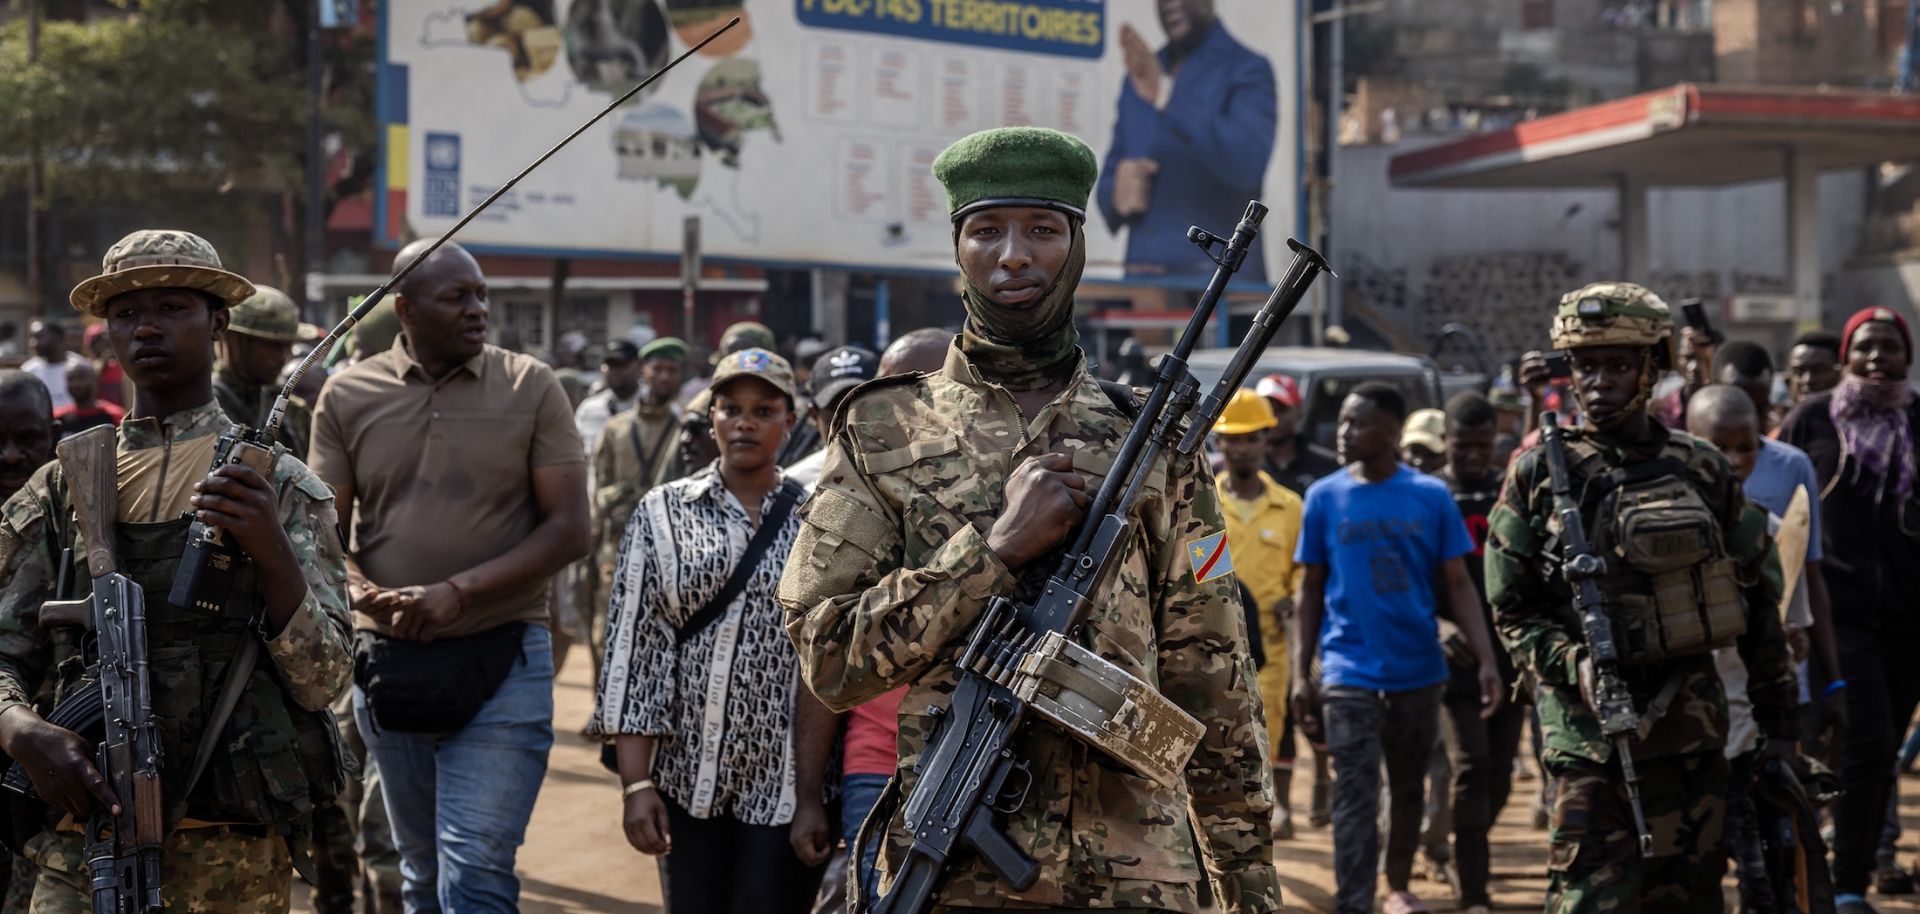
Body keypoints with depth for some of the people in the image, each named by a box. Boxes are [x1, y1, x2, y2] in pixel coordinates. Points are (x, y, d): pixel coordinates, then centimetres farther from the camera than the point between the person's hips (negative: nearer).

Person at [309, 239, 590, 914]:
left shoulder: (530, 388, -2)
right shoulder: (347, 396, 3)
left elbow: (568, 530, -5)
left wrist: (458, 591, -15)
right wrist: (367, 596, -17)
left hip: (501, 661, -3)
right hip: (389, 659, 3)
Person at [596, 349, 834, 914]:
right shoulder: (663, 513, 3)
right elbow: (635, 645, 0)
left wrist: (814, 796, -8)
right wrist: (635, 783, -7)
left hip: (784, 782, -1)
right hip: (687, 780, 1)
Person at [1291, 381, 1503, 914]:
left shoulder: (1432, 497, -1)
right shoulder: (1324, 498, 0)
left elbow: (1458, 586, 2)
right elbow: (1311, 591, 5)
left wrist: (1486, 660, -7)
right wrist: (1300, 674, 0)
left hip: (1418, 670, 1)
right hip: (1349, 674, -1)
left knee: (1409, 789, 16)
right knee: (1355, 798, -8)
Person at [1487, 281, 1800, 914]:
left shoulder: (1703, 470, 6)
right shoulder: (1539, 471, -1)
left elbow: (1758, 597, 12)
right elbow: (1512, 609, 0)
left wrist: (1780, 720, 12)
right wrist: (1574, 664, -18)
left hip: (1692, 719, 3)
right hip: (1588, 725, -3)